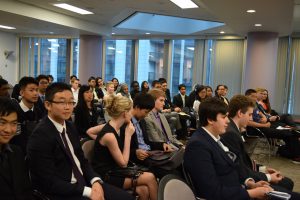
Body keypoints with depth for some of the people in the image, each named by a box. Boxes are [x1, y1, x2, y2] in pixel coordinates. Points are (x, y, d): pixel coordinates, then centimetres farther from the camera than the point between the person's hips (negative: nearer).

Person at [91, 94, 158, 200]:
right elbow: (123, 163, -18)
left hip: (114, 170, 8)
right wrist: (128, 135, -17)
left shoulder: (114, 127, 1)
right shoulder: (109, 135, -24)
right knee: (149, 177, -17)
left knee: (143, 190, -14)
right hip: (105, 176, -8)